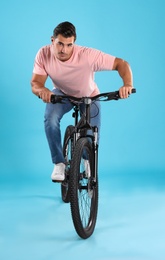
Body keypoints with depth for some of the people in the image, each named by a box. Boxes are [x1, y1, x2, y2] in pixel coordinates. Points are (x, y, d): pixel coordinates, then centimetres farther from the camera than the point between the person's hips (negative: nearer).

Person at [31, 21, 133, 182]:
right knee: (50, 120, -29)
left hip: (89, 96, -1)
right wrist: (42, 90, -52)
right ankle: (59, 163, -8)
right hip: (61, 94, 1)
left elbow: (121, 63, -33)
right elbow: (35, 83, -27)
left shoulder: (88, 55, -37)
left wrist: (127, 85, -52)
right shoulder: (44, 54, -29)